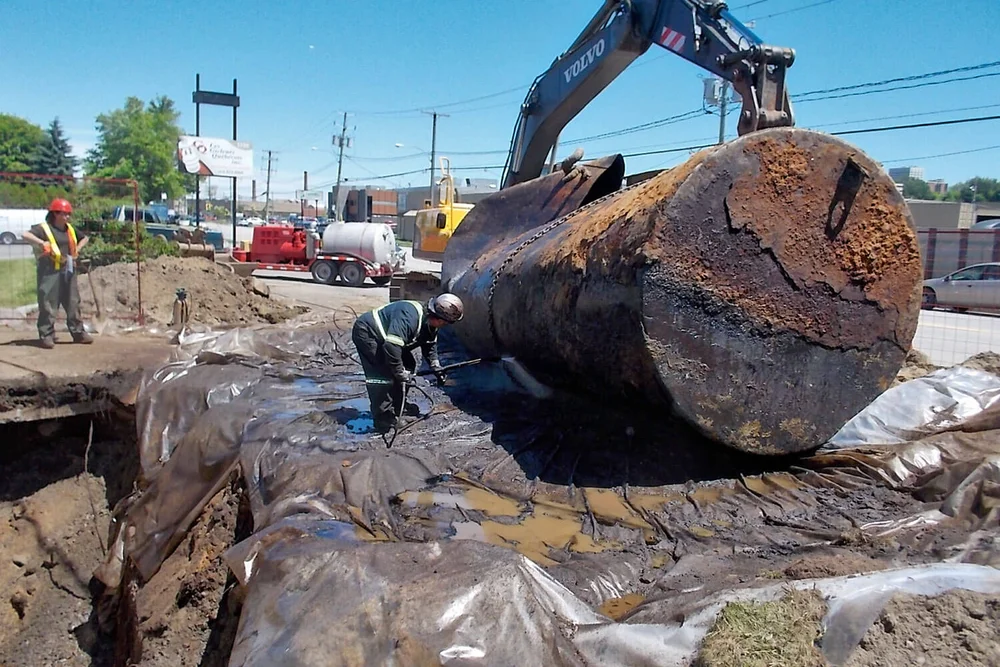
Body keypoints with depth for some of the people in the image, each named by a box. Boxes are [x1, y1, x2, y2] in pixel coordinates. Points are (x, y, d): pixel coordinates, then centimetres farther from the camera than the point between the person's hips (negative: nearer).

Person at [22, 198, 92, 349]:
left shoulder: (70, 229, 13)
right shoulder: (44, 228, -6)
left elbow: (84, 238, 29)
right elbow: (26, 235, -20)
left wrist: (77, 250, 14)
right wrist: (42, 242, -29)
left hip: (68, 271, 6)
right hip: (50, 272, -6)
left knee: (73, 302, 10)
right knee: (48, 304, -3)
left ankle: (78, 332, 18)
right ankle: (46, 335, 2)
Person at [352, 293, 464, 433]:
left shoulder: (430, 324, -3)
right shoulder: (410, 317, -36)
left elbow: (430, 346, 14)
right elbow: (391, 346, -40)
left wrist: (436, 368, 4)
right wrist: (401, 374, -31)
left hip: (381, 336, 10)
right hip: (366, 333, -10)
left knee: (408, 365, 9)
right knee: (384, 375, -19)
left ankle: (398, 408, 21)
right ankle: (384, 423, -13)